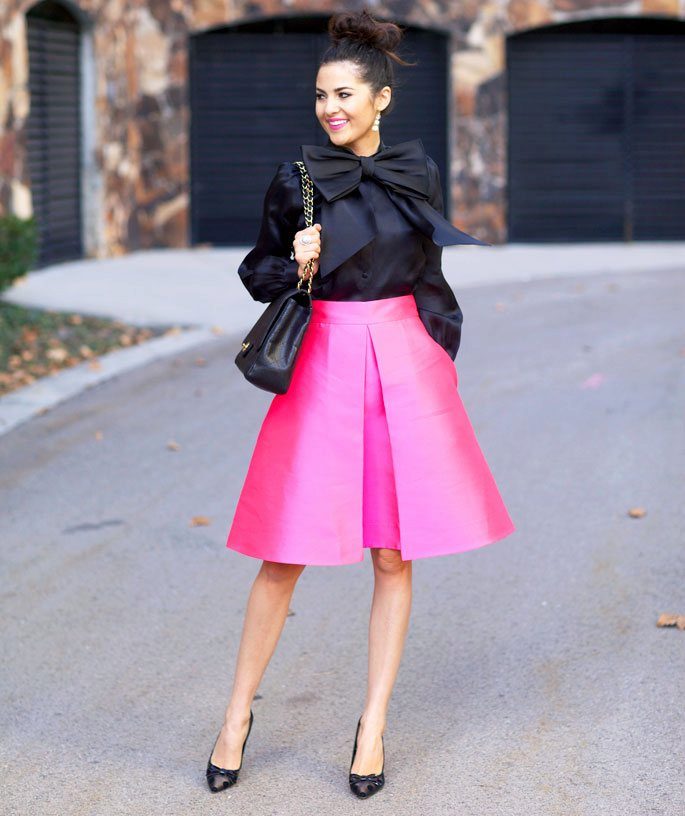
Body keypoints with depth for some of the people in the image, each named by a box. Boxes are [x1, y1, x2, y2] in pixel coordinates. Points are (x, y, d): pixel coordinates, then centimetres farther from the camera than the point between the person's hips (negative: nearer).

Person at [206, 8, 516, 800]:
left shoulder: (418, 171, 6)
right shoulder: (295, 179, -1)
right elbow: (258, 275, 5)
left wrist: (440, 366, 14)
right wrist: (298, 265, -16)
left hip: (406, 365, 2)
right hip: (324, 368, -2)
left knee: (393, 554, 4)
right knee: (287, 553, -1)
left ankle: (373, 727, 15)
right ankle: (237, 718, 16)